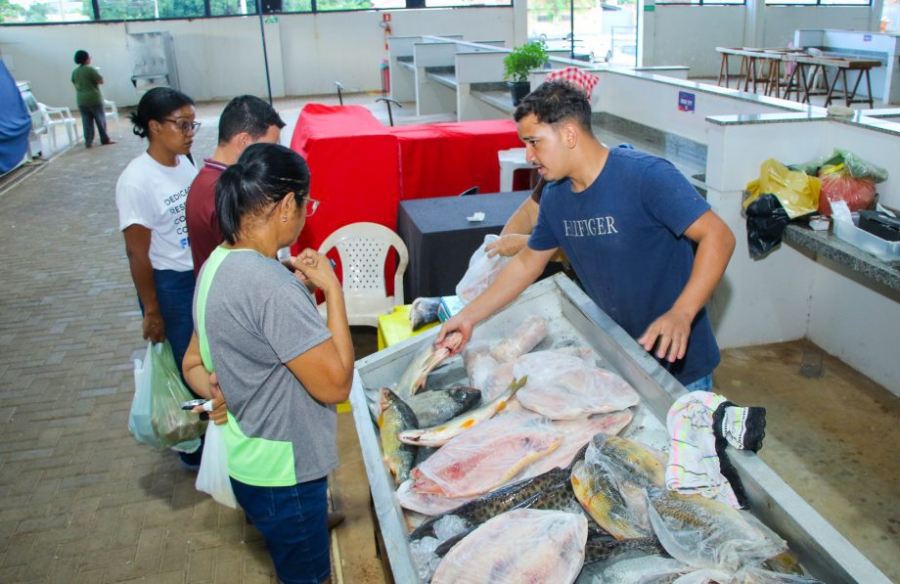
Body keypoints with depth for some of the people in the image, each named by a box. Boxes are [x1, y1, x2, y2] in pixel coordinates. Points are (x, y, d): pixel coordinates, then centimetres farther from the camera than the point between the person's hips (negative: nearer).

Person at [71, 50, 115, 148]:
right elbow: (101, 81, -11)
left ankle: (88, 142, 5)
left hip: (81, 100, 5)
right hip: (94, 99, -5)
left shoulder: (74, 72, 7)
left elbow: (75, 85, 15)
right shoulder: (91, 69, -12)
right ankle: (105, 140, 11)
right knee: (100, 120, 6)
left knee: (87, 122, 7)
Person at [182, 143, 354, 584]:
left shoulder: (219, 263, 0)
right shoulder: (270, 285, -31)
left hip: (248, 460, 9)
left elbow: (194, 365, 10)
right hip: (282, 476, -9)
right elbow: (336, 384, -27)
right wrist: (331, 287, -20)